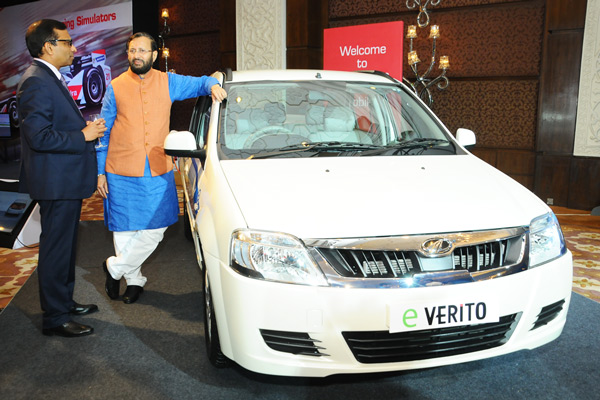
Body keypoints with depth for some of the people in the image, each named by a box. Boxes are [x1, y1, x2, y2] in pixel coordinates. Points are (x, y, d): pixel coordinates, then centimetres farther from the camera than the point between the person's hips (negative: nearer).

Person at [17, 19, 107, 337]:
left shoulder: (49, 79, 16)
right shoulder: (36, 81, -18)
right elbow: (38, 136, -25)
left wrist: (85, 128, 10)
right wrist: (83, 136, -18)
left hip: (66, 181, 11)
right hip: (55, 183, -11)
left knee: (64, 247, 20)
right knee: (55, 249, -1)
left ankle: (64, 301, 34)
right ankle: (54, 319, 11)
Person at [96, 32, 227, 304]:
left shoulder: (168, 82, 6)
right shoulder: (116, 87, 4)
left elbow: (200, 83, 15)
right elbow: (104, 132, 7)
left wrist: (213, 85, -11)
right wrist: (100, 172, 4)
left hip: (158, 172, 1)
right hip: (122, 173, 0)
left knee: (155, 229, -1)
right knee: (124, 230, 7)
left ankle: (114, 267, 20)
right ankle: (134, 279, 27)